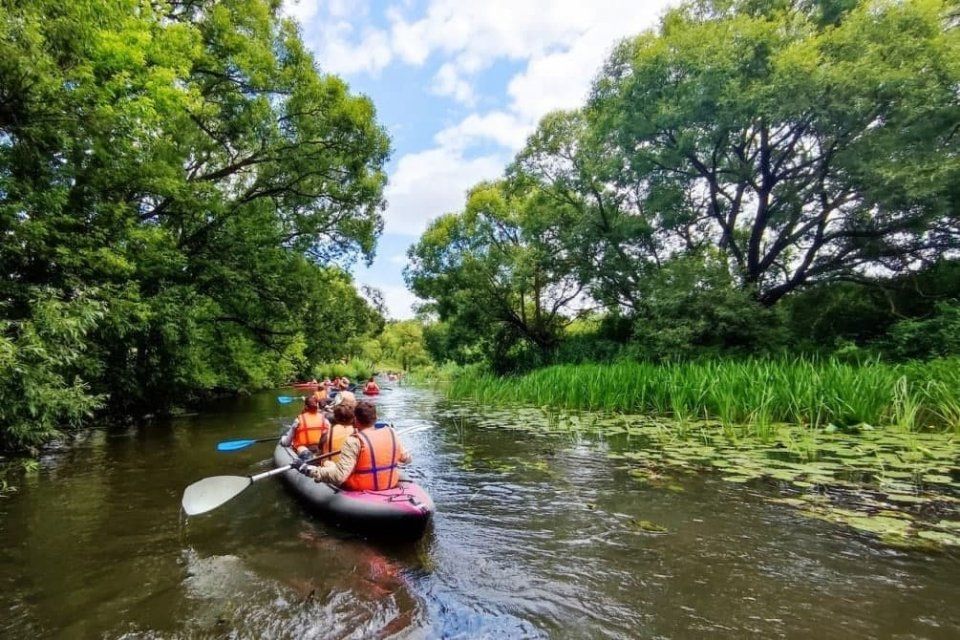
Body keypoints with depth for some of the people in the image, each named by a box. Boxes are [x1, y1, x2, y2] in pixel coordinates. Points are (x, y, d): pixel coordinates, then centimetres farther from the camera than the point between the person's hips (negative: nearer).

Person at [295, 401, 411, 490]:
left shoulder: (354, 441, -22)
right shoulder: (391, 433, -8)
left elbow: (339, 476, -29)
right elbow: (406, 458, 4)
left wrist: (307, 469, -24)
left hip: (361, 489, -4)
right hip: (391, 484, 4)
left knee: (327, 464, 12)